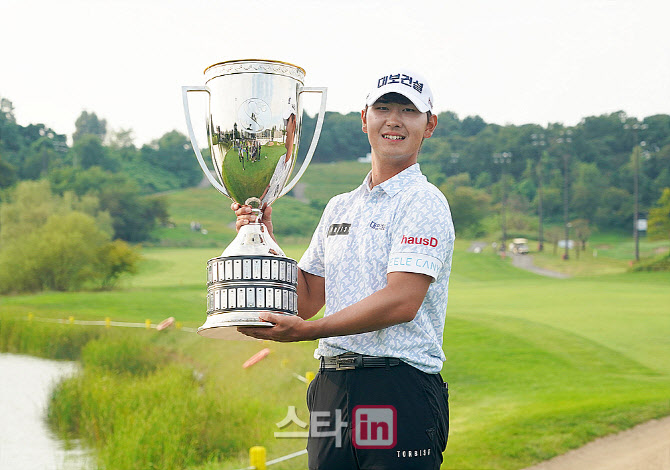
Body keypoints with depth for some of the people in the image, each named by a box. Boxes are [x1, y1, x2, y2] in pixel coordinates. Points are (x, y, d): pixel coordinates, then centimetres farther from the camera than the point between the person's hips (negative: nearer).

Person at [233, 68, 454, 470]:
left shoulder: (425, 203, -5)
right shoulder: (340, 208, 19)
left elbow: (402, 302, -17)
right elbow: (305, 301, 18)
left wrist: (308, 330, -21)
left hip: (400, 388, -6)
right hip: (332, 388, 7)